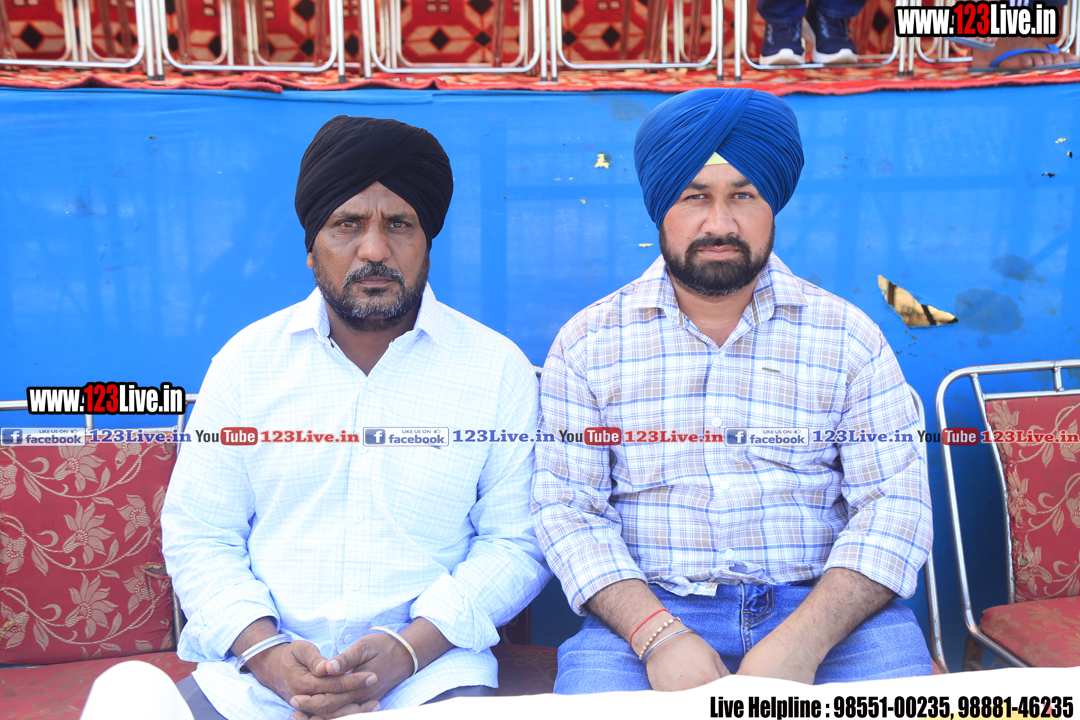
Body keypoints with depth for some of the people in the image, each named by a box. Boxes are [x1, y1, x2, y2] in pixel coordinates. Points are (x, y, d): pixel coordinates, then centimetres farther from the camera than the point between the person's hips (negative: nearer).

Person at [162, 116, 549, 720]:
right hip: (256, 667, 1)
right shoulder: (246, 360, 6)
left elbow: (516, 540, 1)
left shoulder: (498, 368, 1)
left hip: (429, 667, 0)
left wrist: (407, 650, -13)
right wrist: (265, 650, -11)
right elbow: (199, 535, 6)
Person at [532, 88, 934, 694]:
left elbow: (895, 502, -1)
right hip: (648, 612, -1)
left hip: (820, 607, 2)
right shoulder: (588, 342, 5)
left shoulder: (848, 336, 5)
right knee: (595, 687, -28)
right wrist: (659, 635, -17)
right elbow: (568, 508, -1)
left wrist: (800, 642, -16)